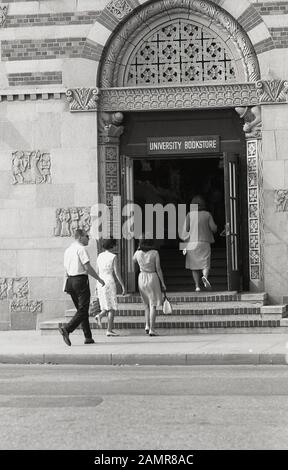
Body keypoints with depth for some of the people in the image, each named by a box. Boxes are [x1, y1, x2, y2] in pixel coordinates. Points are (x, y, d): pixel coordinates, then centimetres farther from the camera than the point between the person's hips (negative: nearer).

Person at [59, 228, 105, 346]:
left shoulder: (67, 250, 16)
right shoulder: (81, 249, -10)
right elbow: (88, 268, -15)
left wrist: (67, 285, 21)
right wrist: (99, 279, -6)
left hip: (70, 280, 9)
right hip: (81, 280, -9)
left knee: (81, 309, 13)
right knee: (83, 310, -7)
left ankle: (88, 337, 15)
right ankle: (66, 328, -22)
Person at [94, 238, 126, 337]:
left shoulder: (99, 256, 9)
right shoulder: (113, 257, -8)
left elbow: (98, 272, 14)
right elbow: (117, 273, -11)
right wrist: (123, 286, -6)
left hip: (100, 283, 6)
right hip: (110, 282, -6)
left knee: (108, 307, 16)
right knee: (112, 307, 1)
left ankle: (99, 316, -11)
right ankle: (109, 330, -1)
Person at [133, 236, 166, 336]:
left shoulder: (138, 253, -2)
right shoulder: (155, 253, -10)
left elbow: (134, 260, 22)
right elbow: (158, 269, -9)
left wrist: (139, 248, 15)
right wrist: (163, 282, -2)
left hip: (142, 278, 3)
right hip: (152, 277, -3)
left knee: (146, 305, 19)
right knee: (153, 305, 0)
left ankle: (147, 325, 8)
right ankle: (152, 329, -5)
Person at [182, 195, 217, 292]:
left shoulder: (190, 215, -2)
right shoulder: (207, 214, 0)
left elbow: (185, 229, -7)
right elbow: (214, 228, -1)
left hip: (192, 243, 0)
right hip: (204, 243, 0)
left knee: (194, 266, 11)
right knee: (205, 264, 2)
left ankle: (197, 286, 8)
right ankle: (205, 276, -28)